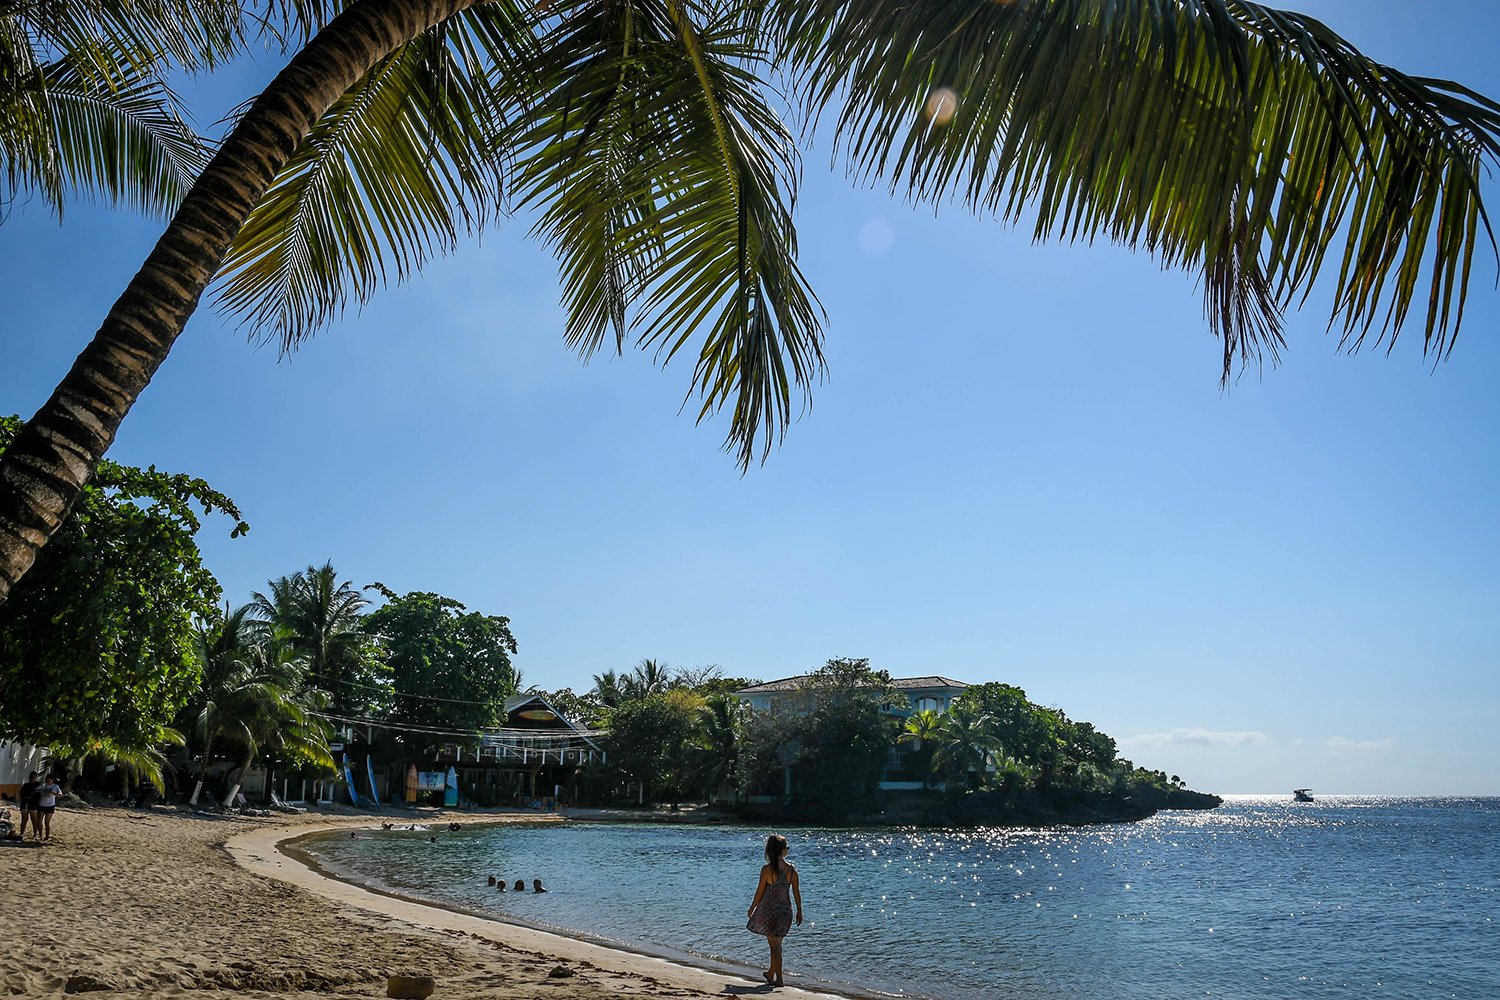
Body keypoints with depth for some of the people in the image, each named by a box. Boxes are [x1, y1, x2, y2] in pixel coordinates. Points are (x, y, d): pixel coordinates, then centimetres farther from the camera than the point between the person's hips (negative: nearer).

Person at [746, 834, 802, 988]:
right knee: (776, 943, 19)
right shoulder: (791, 869, -5)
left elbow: (760, 891, -8)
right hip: (785, 911, 4)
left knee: (774, 945, 5)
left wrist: (752, 908, 6)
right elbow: (796, 892, 2)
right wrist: (799, 910, 14)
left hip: (769, 911, -4)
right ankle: (771, 974, 33)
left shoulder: (767, 869, -15)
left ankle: (779, 979, 5)